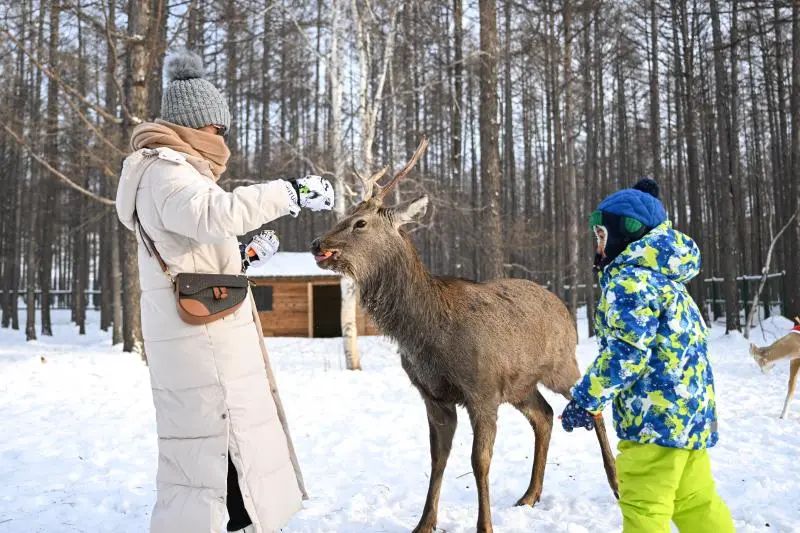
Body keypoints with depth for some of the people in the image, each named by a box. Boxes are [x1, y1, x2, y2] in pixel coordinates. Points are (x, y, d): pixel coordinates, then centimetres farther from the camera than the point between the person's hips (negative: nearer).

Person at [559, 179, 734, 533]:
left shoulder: (629, 279, -14)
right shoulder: (661, 275, 18)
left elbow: (626, 352, -20)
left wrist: (585, 399, -13)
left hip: (658, 411, -10)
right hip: (689, 407, 10)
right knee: (695, 502, 16)